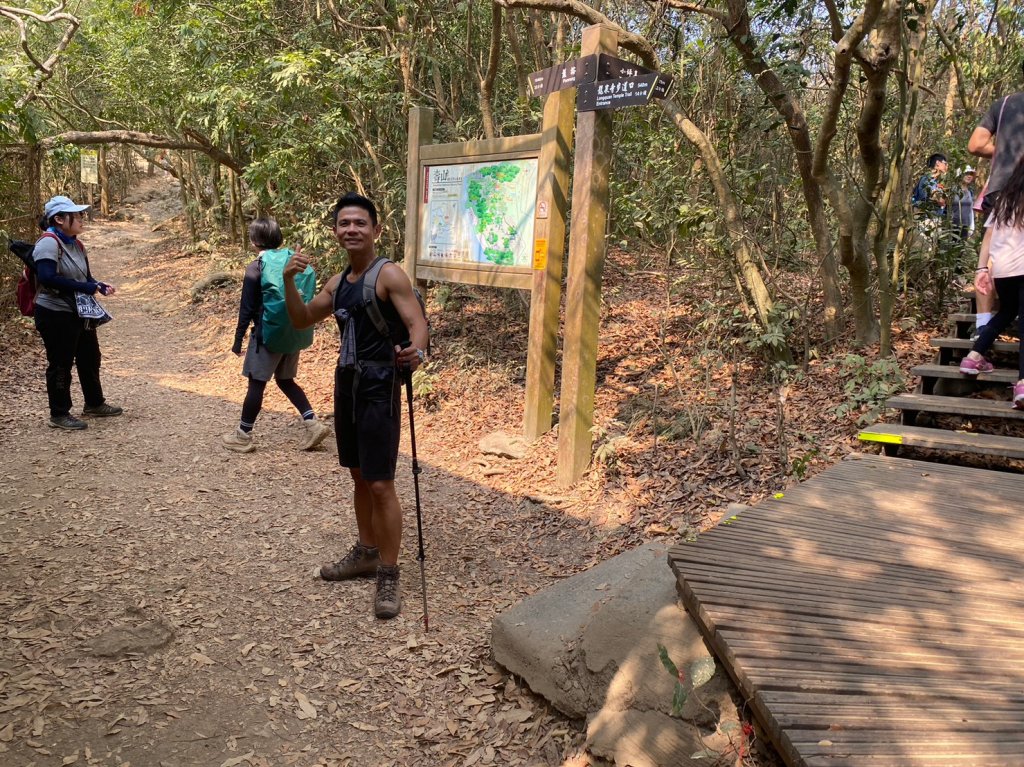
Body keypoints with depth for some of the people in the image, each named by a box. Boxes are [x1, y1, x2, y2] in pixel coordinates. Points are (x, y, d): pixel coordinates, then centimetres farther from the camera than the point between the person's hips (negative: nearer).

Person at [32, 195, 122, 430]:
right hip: (56, 314, -9)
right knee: (61, 364, 2)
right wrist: (85, 287, -24)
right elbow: (47, 278, -28)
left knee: (90, 358, 19)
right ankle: (59, 415, 15)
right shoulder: (49, 242, -17)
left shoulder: (75, 244, 9)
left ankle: (94, 403, 36)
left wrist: (99, 285, -3)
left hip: (79, 312, 9)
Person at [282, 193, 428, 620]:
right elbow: (302, 320, 19)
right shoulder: (338, 282, 12)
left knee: (380, 484, -7)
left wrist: (416, 351, -44)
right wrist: (289, 281, 2)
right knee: (358, 475, 18)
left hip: (379, 385, -8)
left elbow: (417, 322, -21)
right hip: (347, 381, 8)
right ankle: (366, 553, 34)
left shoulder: (388, 275, -11)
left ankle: (389, 577, 5)